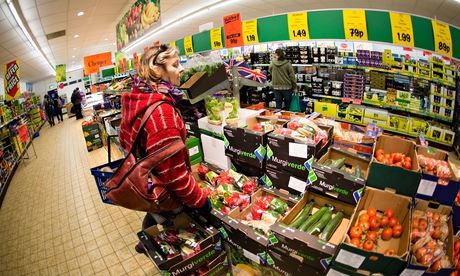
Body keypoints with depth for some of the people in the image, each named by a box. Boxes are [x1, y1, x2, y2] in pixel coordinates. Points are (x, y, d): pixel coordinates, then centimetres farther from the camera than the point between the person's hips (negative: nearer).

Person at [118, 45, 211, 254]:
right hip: (163, 194, -8)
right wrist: (201, 200, -20)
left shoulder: (135, 98, -3)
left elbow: (125, 140, 11)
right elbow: (174, 172, -31)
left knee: (155, 215, 34)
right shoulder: (162, 111, -32)